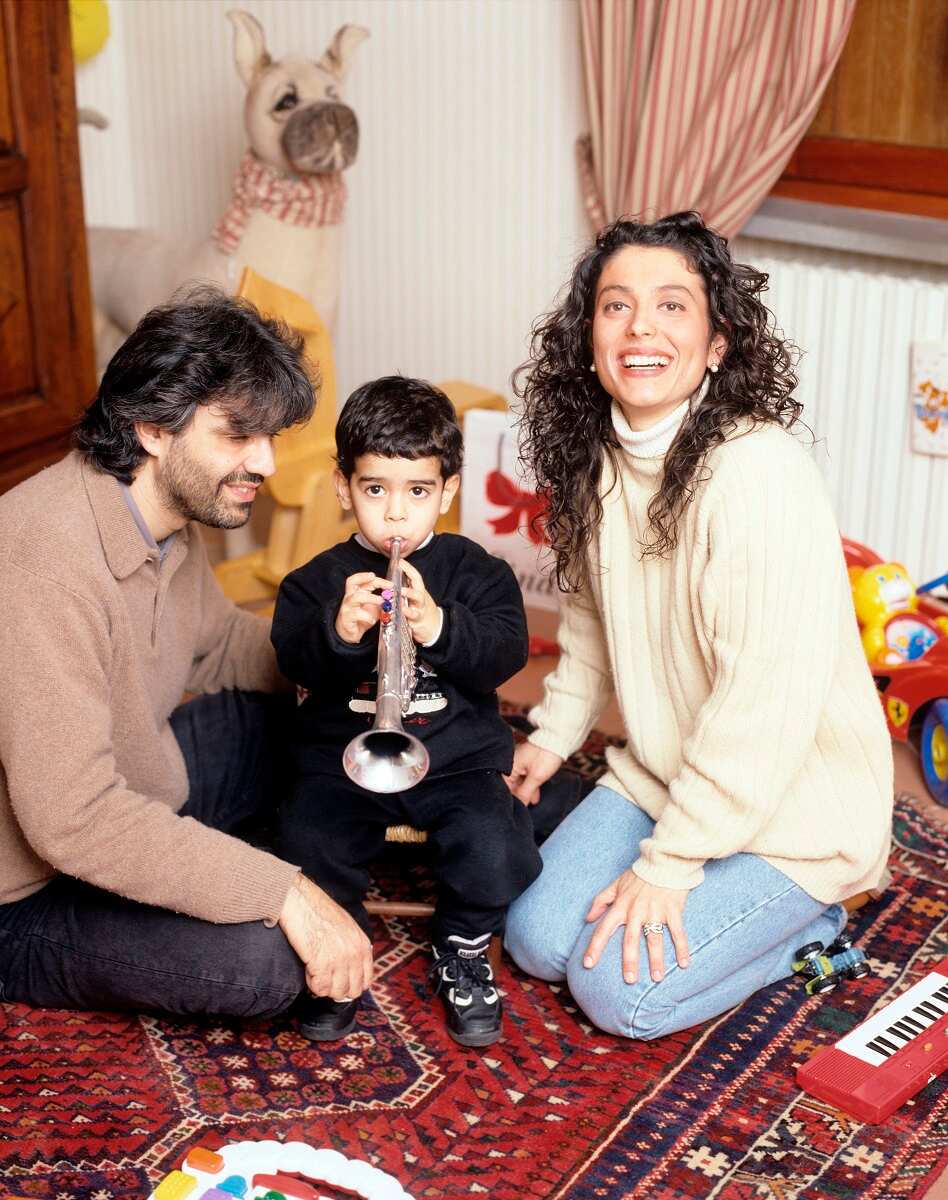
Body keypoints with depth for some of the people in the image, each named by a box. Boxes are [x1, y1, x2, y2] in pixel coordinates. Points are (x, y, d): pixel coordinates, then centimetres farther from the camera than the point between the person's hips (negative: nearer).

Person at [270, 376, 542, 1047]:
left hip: (458, 760, 0)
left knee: (494, 844, -25)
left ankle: (464, 955, 9)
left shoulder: (475, 571, 3)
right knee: (309, 840, -25)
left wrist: (440, 628, -29)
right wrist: (338, 631, -32)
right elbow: (295, 663, -10)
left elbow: (507, 652, -10)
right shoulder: (320, 580, 3)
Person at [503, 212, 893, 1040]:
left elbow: (766, 699, -28)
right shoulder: (601, 459, -1)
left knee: (619, 989, -13)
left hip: (790, 807, -7)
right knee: (538, 941, 1)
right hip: (661, 775, 7)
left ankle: (807, 918, 10)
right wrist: (552, 738, 14)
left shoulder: (759, 472, -27)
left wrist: (669, 864, -23)